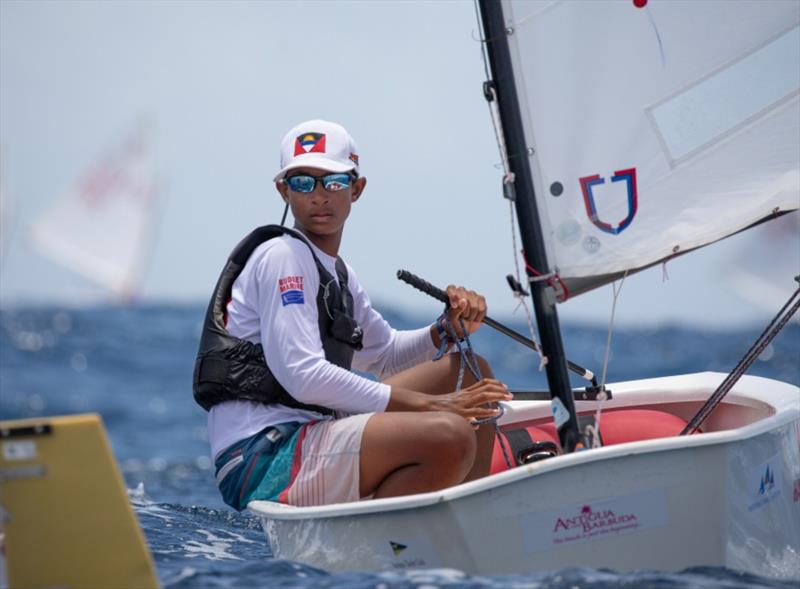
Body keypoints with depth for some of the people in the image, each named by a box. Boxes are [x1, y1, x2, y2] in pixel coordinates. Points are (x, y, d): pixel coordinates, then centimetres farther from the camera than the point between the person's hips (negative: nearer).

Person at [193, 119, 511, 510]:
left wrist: (448, 330, 11)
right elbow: (302, 376, -19)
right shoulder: (281, 256, -8)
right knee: (450, 436, -30)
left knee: (471, 372, 16)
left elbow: (384, 353, 34)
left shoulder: (336, 273, 21)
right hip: (263, 461, -10)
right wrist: (429, 403, -17)